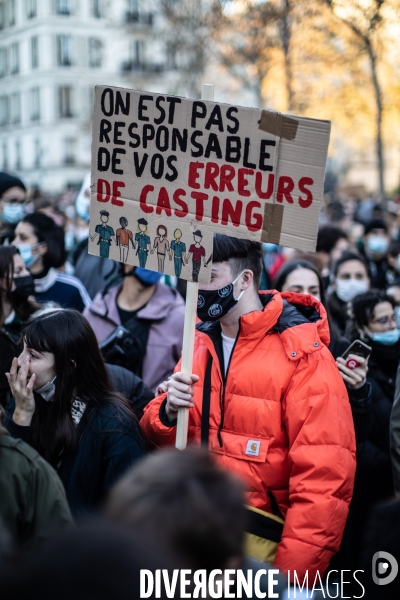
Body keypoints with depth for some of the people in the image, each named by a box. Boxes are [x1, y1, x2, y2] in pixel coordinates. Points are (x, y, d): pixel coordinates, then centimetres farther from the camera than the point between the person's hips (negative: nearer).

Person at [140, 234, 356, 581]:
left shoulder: (302, 356, -14)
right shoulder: (200, 342, 6)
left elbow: (324, 478, -18)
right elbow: (158, 436, 9)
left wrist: (289, 576, -20)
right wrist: (168, 412, -14)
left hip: (260, 540, -5)